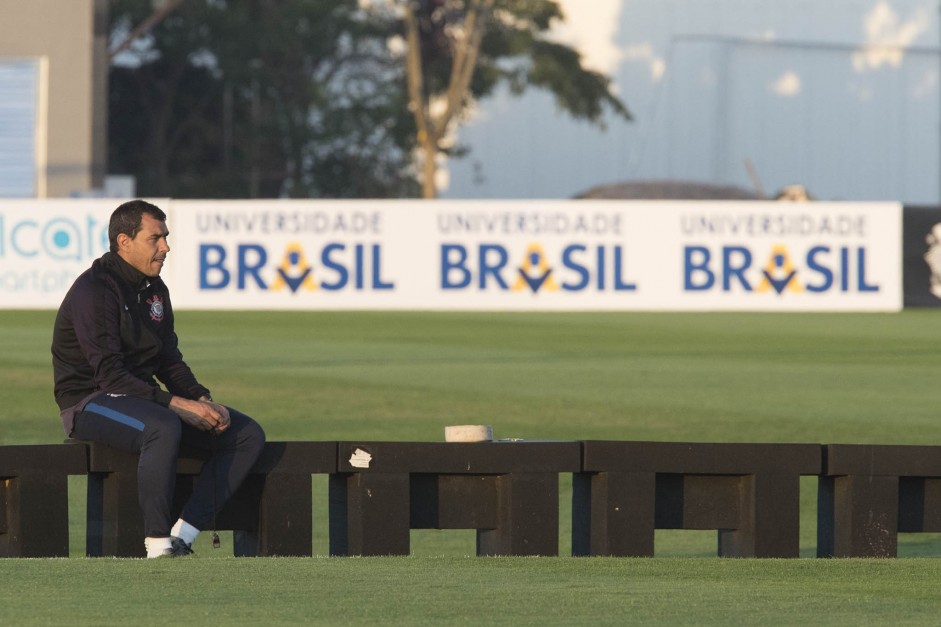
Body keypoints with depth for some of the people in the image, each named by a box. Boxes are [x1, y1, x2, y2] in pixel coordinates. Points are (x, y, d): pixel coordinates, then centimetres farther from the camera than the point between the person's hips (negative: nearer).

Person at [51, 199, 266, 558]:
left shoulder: (155, 289, 12)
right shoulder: (94, 290, -16)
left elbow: (169, 362, 15)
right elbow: (109, 374, -23)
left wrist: (202, 401, -5)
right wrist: (177, 404, -27)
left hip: (142, 396, 9)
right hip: (90, 403, -9)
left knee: (248, 434, -5)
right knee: (164, 428, -40)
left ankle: (183, 536, -14)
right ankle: (157, 545, -32)